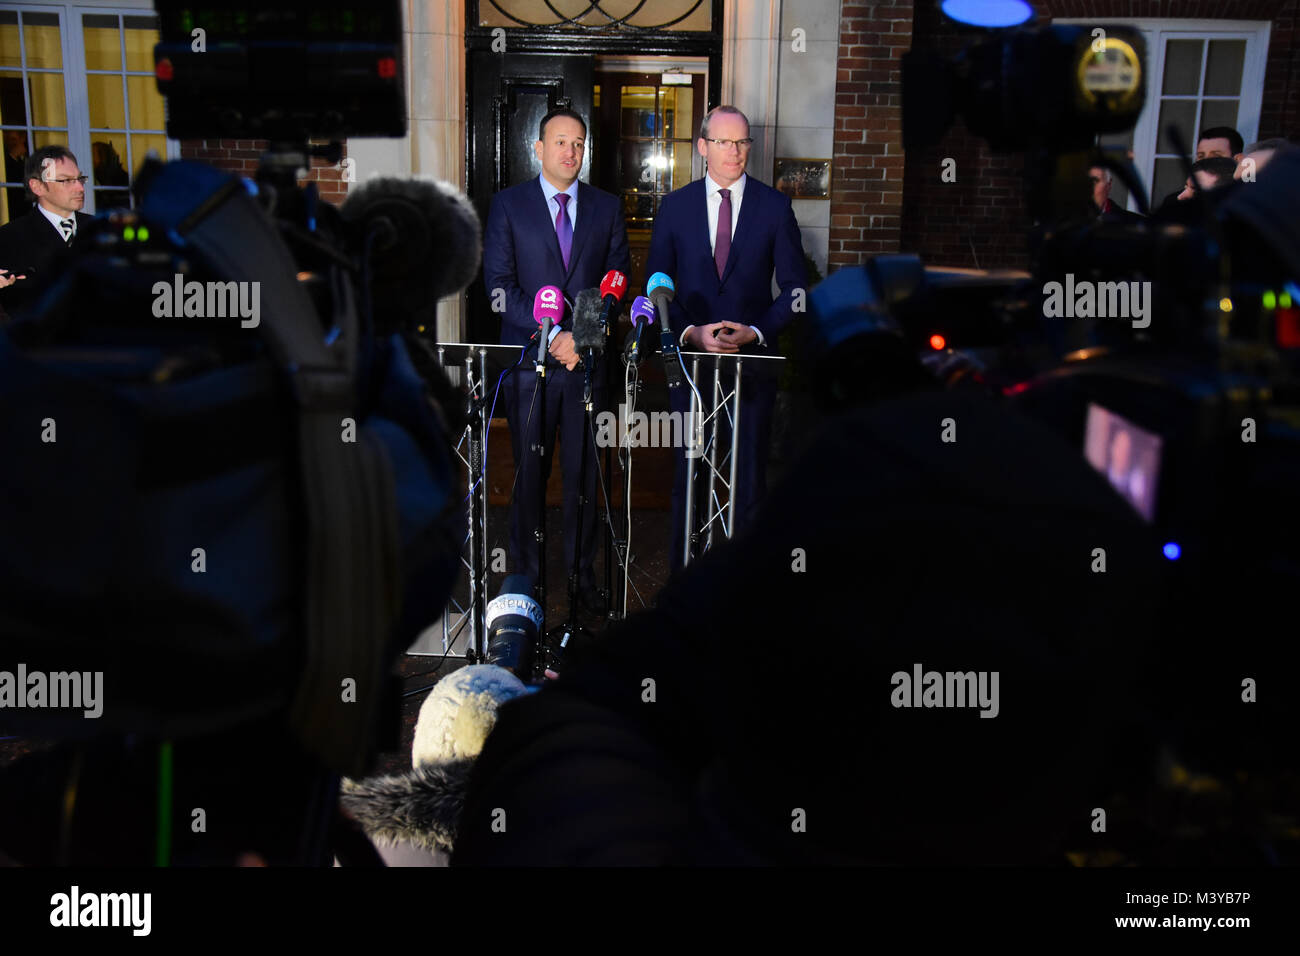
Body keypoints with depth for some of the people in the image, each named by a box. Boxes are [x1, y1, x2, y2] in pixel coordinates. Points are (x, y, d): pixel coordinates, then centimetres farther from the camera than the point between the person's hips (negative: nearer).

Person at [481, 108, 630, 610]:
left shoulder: (606, 206, 10)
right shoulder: (508, 204, 4)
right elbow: (498, 282, -3)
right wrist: (552, 335, -13)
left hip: (588, 361, 2)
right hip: (528, 361, -1)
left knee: (584, 471, 5)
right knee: (529, 471, 5)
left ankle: (582, 569, 18)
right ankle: (525, 570, 19)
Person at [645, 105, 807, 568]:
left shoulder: (775, 205, 2)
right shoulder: (675, 205, 5)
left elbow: (794, 286, 3)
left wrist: (757, 332, -11)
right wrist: (690, 333, -10)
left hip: (754, 357, -1)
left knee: (749, 475, 4)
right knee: (689, 476, 8)